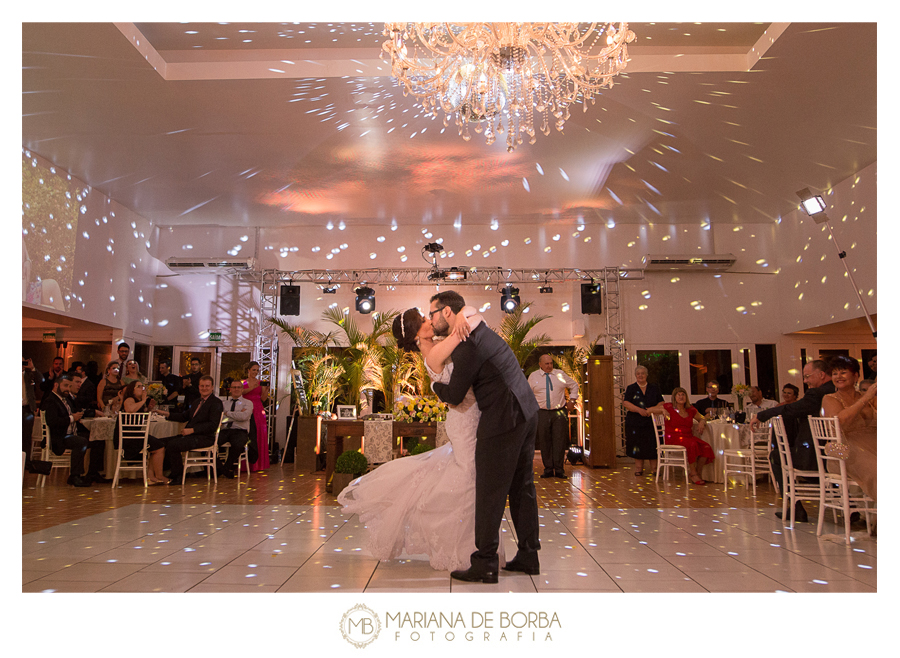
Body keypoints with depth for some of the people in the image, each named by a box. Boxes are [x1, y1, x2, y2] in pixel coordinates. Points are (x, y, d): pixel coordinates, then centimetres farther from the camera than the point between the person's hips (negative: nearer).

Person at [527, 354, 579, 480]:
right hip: (542, 412, 0)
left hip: (560, 412, 0)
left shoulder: (560, 374, 10)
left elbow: (574, 385, 22)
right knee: (545, 442, -1)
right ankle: (548, 469, 6)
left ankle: (559, 470, 2)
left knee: (559, 441, -3)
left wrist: (572, 400, 12)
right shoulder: (533, 376, 8)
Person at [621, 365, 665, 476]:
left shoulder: (654, 388, 12)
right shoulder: (631, 388, 6)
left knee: (652, 445, -4)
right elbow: (626, 403, -5)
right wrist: (639, 410, -18)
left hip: (651, 421, 1)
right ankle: (638, 468, 8)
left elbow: (661, 403, 7)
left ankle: (654, 468, 4)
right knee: (637, 445, -2)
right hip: (635, 422, -1)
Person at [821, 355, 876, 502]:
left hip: (872, 448, 5)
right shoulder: (830, 399, 8)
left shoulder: (871, 399, 23)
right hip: (847, 452, -5)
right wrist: (865, 399, -14)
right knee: (876, 468, -34)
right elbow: (840, 421, -15)